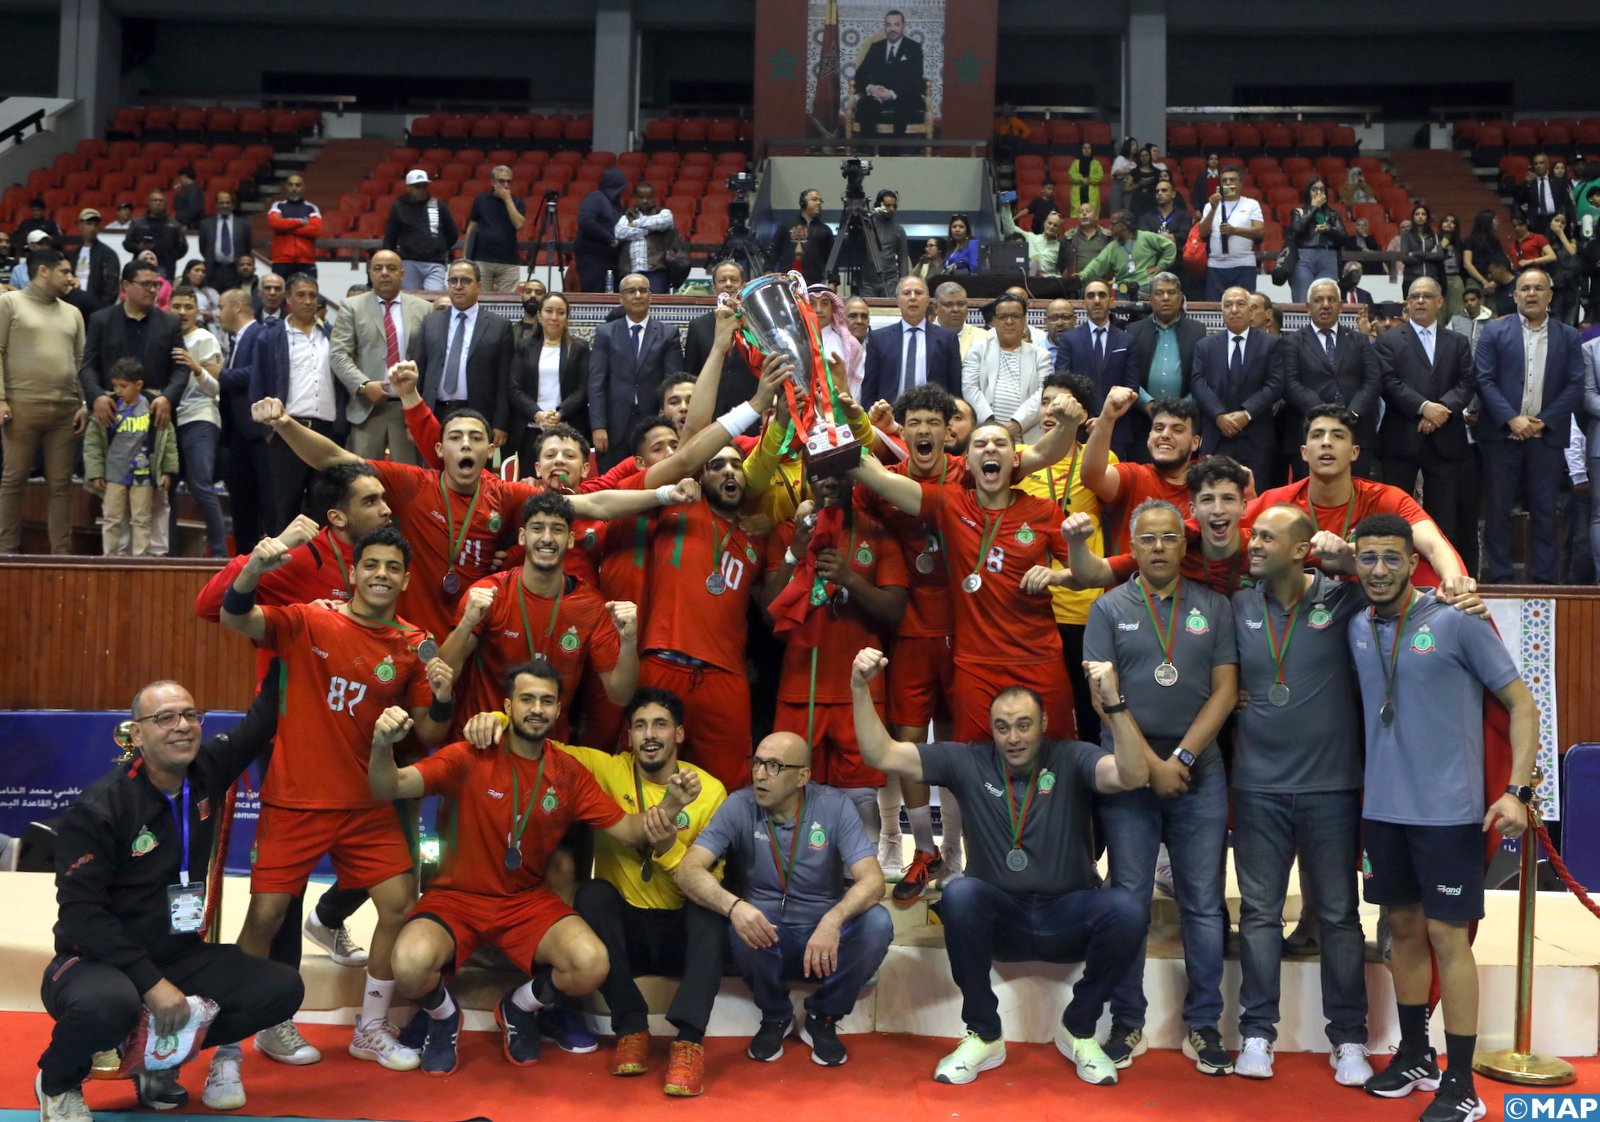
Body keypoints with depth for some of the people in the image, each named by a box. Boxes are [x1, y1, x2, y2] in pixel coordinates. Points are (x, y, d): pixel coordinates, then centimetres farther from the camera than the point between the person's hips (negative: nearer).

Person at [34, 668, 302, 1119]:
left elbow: (265, 717, 8)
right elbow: (81, 911, -20)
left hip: (182, 956, 6)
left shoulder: (207, 770, -3)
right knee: (108, 1004, -39)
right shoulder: (98, 808, -17)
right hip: (96, 960, -5)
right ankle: (57, 1082, -3)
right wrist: (151, 983, -26)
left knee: (282, 989, -12)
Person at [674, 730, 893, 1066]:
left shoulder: (835, 806, -11)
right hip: (767, 932, -1)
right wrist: (733, 906, -42)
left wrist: (833, 919, -40)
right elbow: (688, 871, -21)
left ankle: (823, 1017, -1)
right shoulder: (739, 806, -11)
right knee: (745, 925, -33)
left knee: (877, 923, -28)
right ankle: (775, 1015, -1)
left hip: (824, 934, 1)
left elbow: (872, 880, -19)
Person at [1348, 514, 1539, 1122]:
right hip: (1383, 807, 5)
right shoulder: (1356, 629, 5)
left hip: (1448, 810, -5)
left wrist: (1517, 789, -16)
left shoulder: (1457, 623, -10)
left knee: (1446, 935, -2)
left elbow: (1521, 703, -7)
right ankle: (1415, 1057, 29)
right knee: (1404, 927, 14)